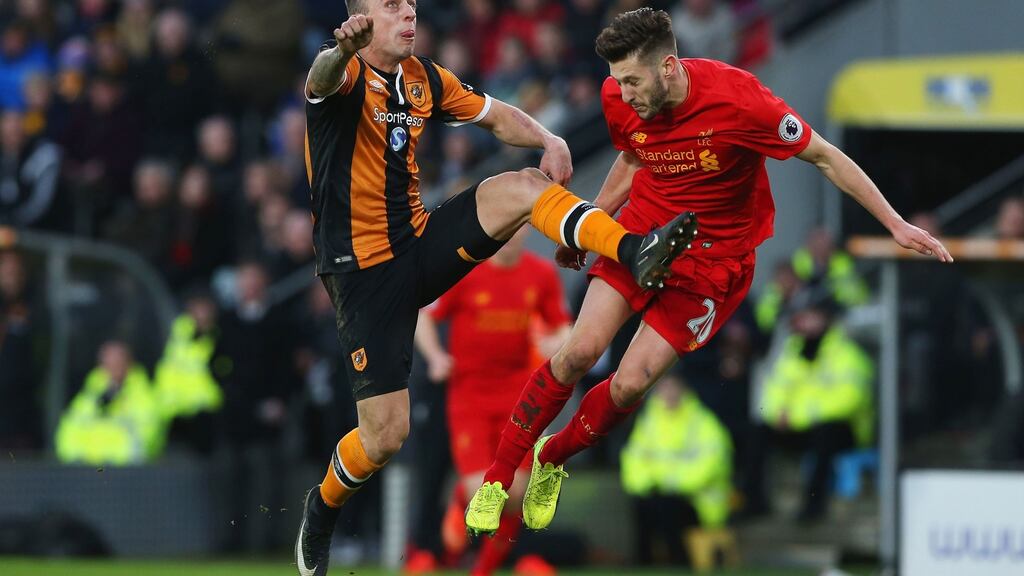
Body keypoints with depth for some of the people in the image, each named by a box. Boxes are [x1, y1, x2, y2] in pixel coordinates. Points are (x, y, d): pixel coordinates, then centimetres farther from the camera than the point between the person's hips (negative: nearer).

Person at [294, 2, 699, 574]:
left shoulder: (425, 78, 7)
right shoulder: (348, 75, -15)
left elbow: (497, 115, 18)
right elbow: (324, 78, -40)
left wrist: (548, 140, -5)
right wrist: (343, 51, -66)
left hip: (420, 243, 6)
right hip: (364, 269, -6)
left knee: (524, 186, -13)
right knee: (386, 434, -7)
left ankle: (632, 251, -29)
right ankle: (323, 508, 21)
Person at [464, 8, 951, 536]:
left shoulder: (736, 100, -28)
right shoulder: (619, 98, -12)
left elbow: (824, 157, -16)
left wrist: (895, 225, -15)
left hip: (712, 259, -3)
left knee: (630, 384, -12)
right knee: (580, 351, -14)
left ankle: (553, 460, 18)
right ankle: (496, 479, 1)